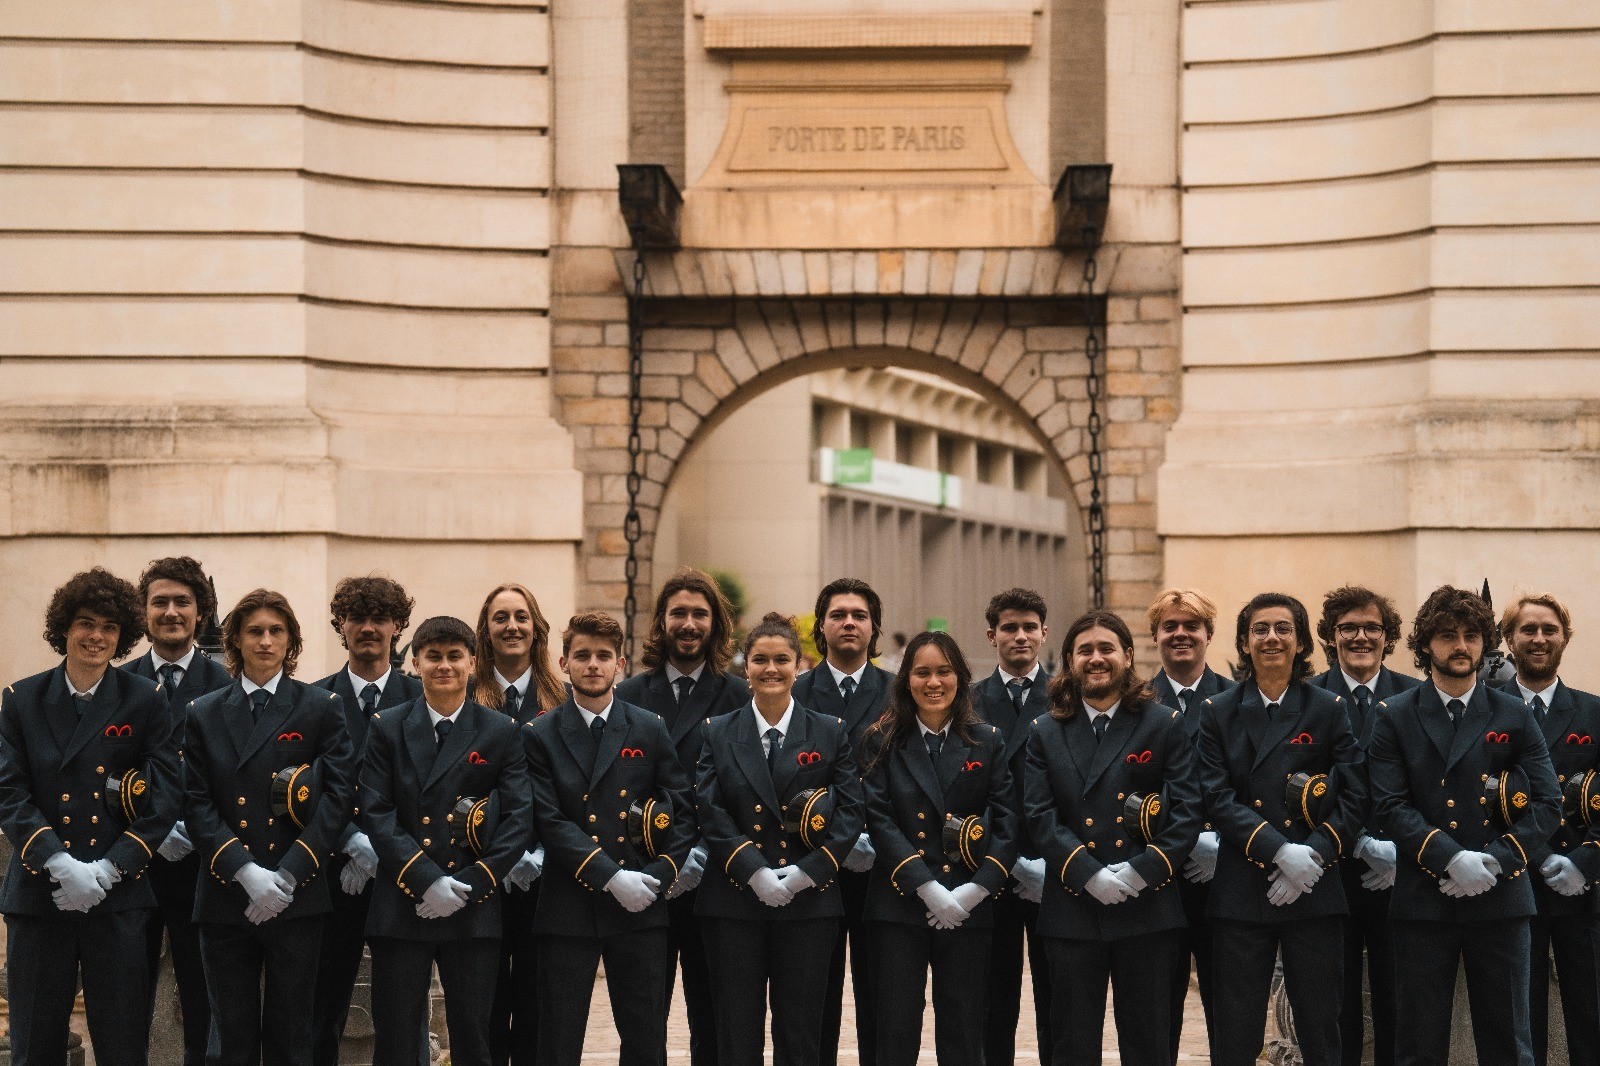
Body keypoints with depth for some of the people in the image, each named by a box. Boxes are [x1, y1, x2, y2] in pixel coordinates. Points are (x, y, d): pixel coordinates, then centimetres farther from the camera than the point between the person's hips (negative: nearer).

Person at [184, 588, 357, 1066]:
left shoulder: (321, 708, 4)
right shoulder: (204, 714, 10)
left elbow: (338, 795, -4)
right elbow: (197, 805, 2)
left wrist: (288, 874, -13)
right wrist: (245, 872, -13)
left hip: (296, 897, -2)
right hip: (224, 898, 2)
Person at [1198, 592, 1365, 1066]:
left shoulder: (1329, 710, 7)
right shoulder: (1218, 713, 6)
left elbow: (1354, 795, 1)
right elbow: (1216, 798, -4)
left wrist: (1315, 853, -14)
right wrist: (1280, 850, -16)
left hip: (1315, 893, 0)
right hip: (1240, 895, 0)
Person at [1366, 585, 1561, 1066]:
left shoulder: (1515, 717, 8)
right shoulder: (1394, 717, 4)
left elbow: (1546, 804, 2)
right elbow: (1390, 805, -5)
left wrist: (1497, 862, -12)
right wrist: (1453, 859, -18)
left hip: (1501, 899, 1)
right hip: (1423, 898, -1)